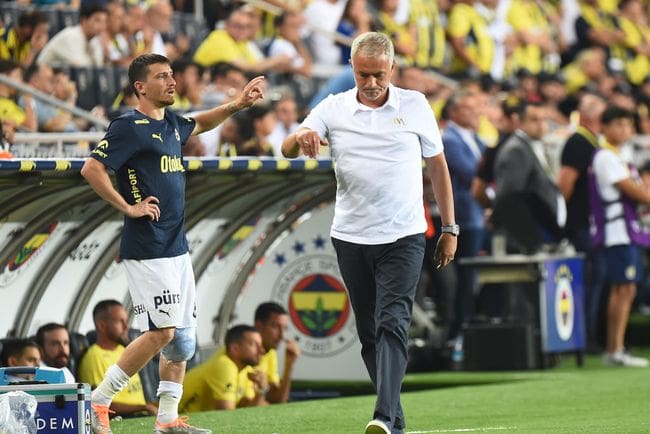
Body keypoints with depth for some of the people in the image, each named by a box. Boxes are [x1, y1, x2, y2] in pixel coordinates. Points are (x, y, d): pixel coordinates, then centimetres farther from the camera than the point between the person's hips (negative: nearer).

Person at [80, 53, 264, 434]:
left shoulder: (171, 123, 15)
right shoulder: (129, 127, -11)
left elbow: (200, 124, 38)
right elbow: (91, 169, -18)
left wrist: (237, 105, 25)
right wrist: (128, 208, -17)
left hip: (177, 246, 9)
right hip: (147, 249, -9)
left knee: (184, 335, 8)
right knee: (162, 331, -13)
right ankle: (98, 403, -5)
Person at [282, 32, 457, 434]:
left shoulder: (415, 105, 2)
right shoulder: (333, 108, 3)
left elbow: (438, 166, 10)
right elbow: (288, 148, -6)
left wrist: (450, 228, 8)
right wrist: (301, 137, -30)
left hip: (403, 238, -3)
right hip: (352, 238, 3)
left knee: (393, 325, -16)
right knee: (369, 333, 6)